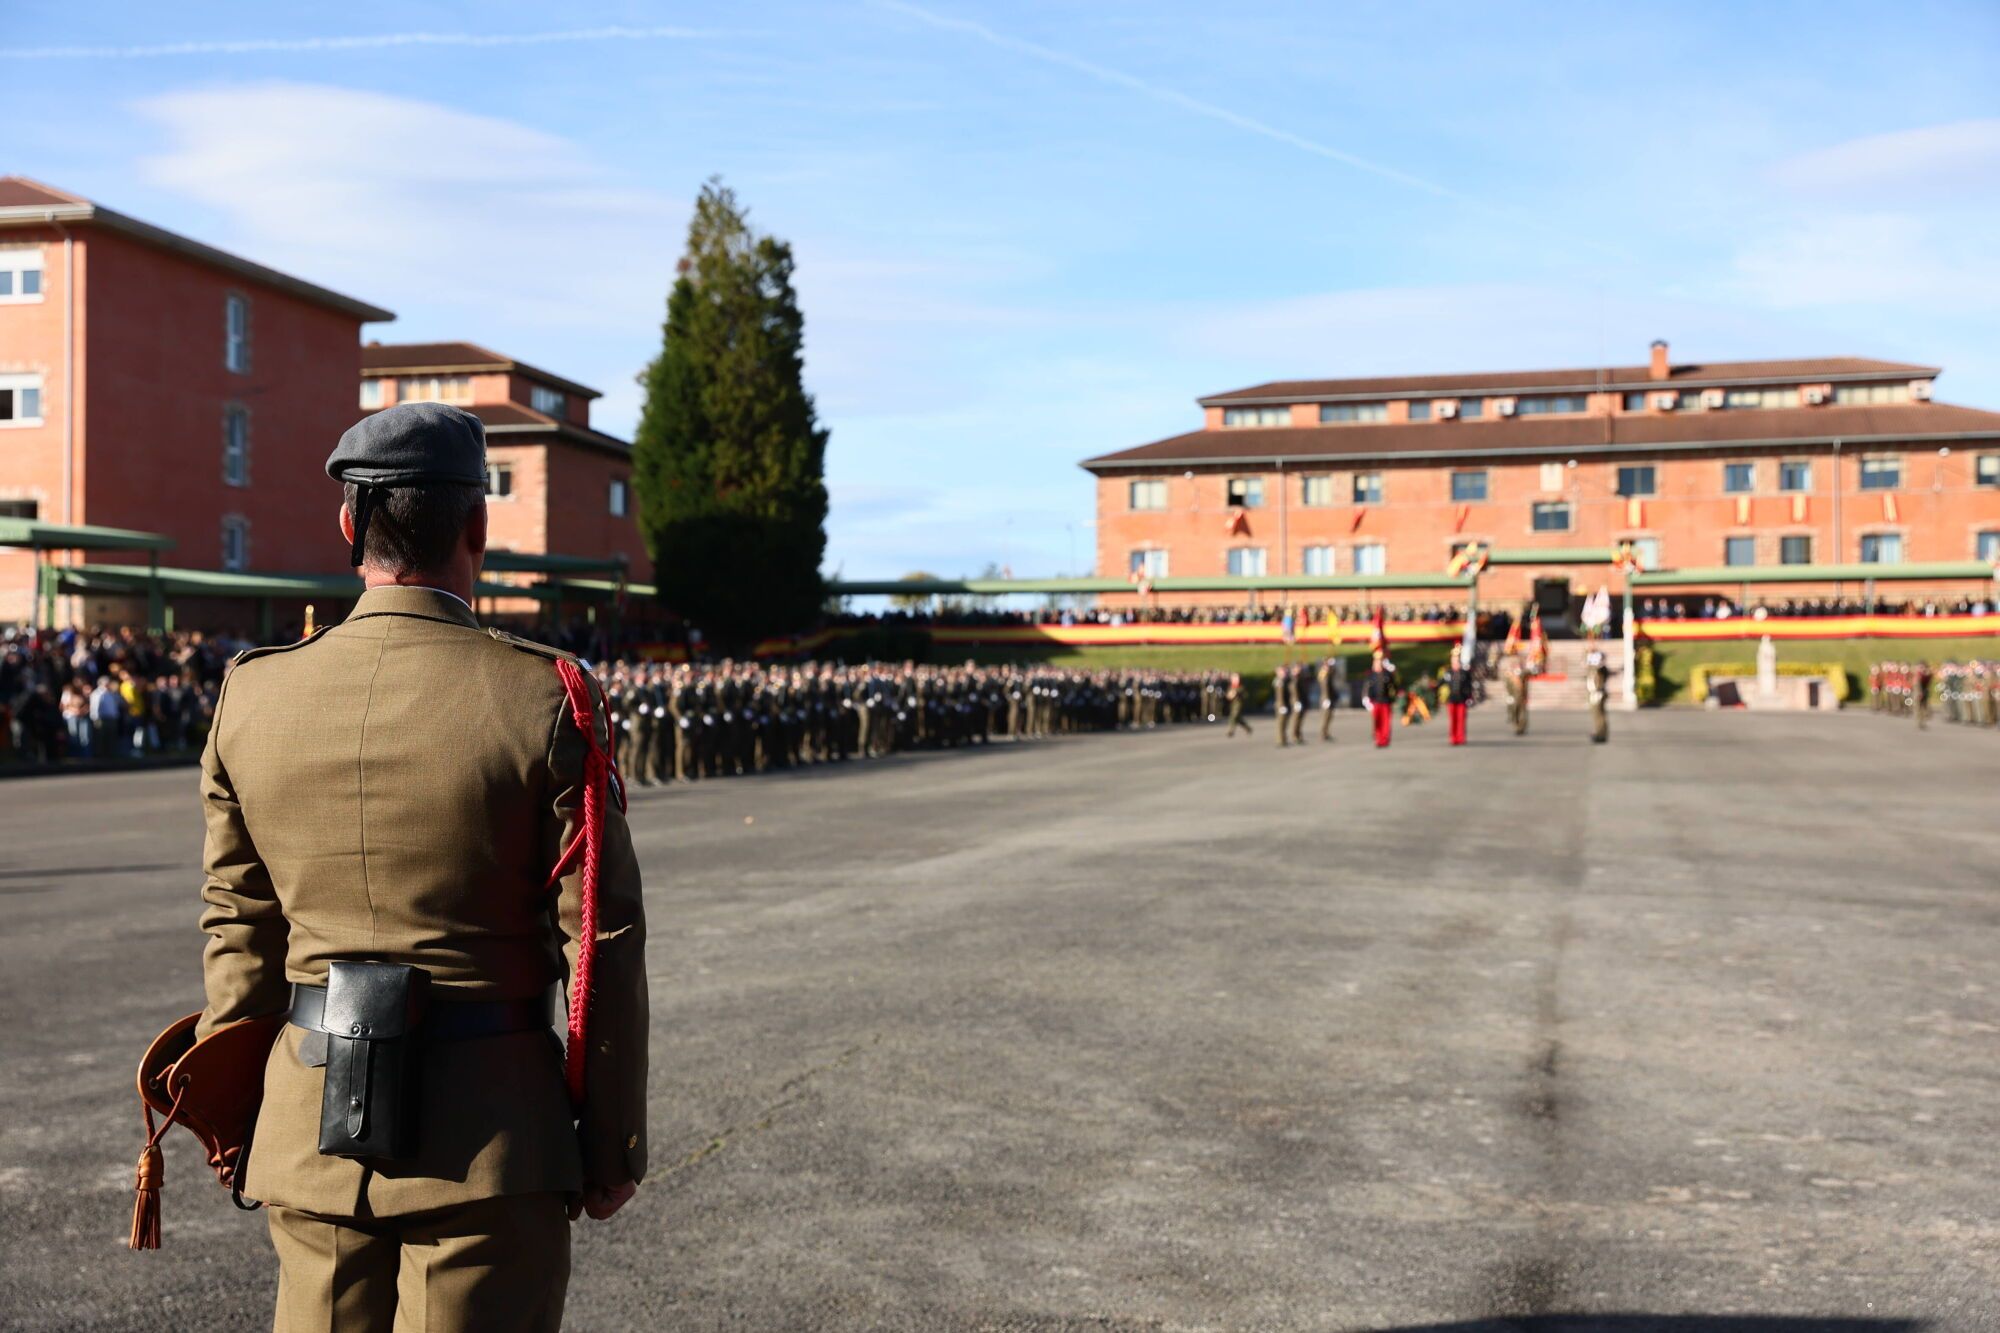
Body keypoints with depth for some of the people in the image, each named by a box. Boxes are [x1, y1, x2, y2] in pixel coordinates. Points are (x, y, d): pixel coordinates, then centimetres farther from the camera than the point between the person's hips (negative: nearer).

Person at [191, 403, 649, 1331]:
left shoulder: (252, 697, 0)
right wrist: (615, 1145, -1)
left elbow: (239, 932, 7)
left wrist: (234, 1114, 18)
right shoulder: (543, 700, -12)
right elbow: (602, 946, -11)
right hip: (490, 1132, -4)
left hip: (310, 1122, 4)